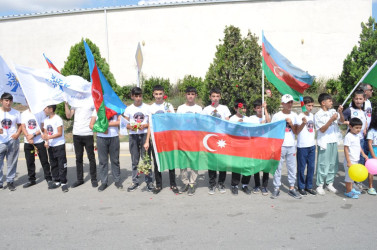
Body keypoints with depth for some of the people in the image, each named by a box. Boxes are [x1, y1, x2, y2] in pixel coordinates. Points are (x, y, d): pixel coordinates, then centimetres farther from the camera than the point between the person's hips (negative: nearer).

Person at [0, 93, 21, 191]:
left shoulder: (16, 112, 4)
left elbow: (20, 125, 10)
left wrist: (17, 134, -8)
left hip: (13, 141, 1)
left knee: (12, 163, 7)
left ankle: (10, 181, 18)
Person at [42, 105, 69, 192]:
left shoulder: (57, 119, -12)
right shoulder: (46, 120, 10)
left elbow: (60, 133, -17)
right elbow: (45, 132, 11)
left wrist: (48, 137, -27)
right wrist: (46, 142, -7)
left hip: (59, 145, -7)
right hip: (50, 146, 8)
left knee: (62, 165, -4)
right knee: (53, 165, 13)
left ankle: (63, 183, 3)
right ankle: (57, 181, 23)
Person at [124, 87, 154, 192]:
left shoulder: (147, 107, 4)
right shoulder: (129, 109, 8)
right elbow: (125, 123, 9)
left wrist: (144, 125, -14)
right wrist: (130, 127, -13)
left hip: (145, 134, -2)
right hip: (133, 135, 2)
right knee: (134, 160, 6)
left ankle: (149, 181, 6)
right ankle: (135, 182, 15)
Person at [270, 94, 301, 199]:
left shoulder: (294, 115, 8)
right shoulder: (276, 116, -2)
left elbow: (296, 132, 6)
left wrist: (291, 124, -9)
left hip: (291, 146, 3)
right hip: (279, 145, -3)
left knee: (292, 167, 8)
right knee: (278, 167, 2)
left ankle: (292, 188, 18)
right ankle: (276, 188, 11)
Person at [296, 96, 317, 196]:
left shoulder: (312, 115, 9)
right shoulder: (300, 116, -11)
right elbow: (297, 131, -18)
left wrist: (314, 139, 13)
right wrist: (303, 123, -32)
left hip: (312, 145, 6)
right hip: (302, 146, -6)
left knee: (311, 167, 11)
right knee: (301, 167, 3)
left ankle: (309, 186, 23)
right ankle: (301, 187, 15)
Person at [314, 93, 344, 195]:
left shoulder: (333, 111, 7)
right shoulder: (318, 115, -9)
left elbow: (342, 121, 3)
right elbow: (322, 129, -14)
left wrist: (340, 112, -14)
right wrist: (331, 120, -22)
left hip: (334, 141, 6)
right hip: (324, 143, -6)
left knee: (333, 164, 12)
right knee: (323, 164, -1)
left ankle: (330, 183, 25)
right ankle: (319, 185, 9)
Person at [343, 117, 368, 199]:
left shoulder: (357, 136, 8)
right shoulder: (348, 136, -19)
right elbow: (346, 149, -21)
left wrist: (363, 154, 11)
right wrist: (348, 162, -23)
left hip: (356, 160, 9)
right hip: (350, 161, -9)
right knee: (349, 176, 2)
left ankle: (351, 189, 33)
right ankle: (348, 192, 14)